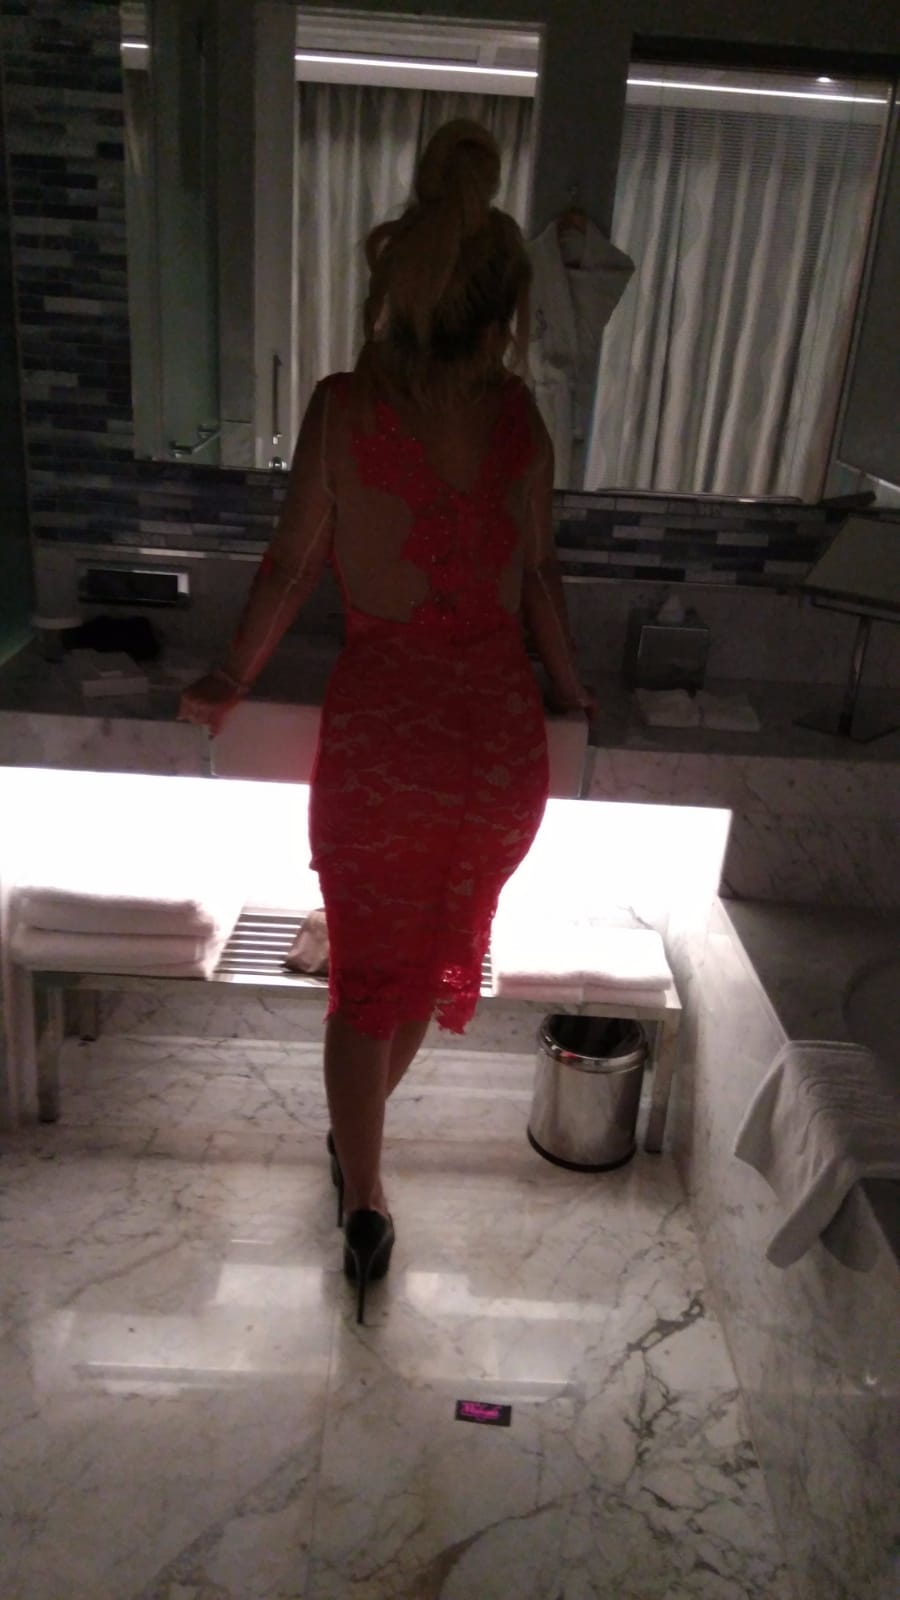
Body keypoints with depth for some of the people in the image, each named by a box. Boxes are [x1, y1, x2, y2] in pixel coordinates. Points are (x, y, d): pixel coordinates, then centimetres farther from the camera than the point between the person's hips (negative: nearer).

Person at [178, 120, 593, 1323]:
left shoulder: (345, 405, -9)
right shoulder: (518, 415, -2)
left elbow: (293, 567, -5)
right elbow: (538, 576, 3)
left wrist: (232, 684, 10)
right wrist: (570, 689, 19)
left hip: (380, 723, -2)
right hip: (501, 732, 3)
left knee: (370, 969, 15)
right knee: (439, 951, 25)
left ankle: (365, 1209, 26)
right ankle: (360, 1131, 49)